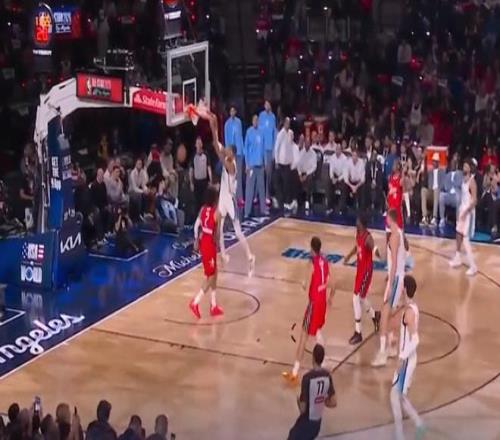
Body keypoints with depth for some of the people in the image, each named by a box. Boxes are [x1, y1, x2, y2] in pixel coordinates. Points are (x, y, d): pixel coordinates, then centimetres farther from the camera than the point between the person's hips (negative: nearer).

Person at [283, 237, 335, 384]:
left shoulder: (312, 262, -17)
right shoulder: (325, 261, 4)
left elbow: (307, 286, -20)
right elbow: (330, 285, 8)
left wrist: (303, 284, 3)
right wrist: (330, 297, 26)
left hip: (314, 302, -7)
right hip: (322, 300, 8)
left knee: (304, 335, -7)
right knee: (317, 330, 27)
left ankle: (295, 373, -8)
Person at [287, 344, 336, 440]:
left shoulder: (308, 377, -25)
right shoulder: (327, 375, -7)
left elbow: (303, 409, -20)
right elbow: (333, 403, -1)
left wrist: (298, 401, 1)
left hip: (306, 422, -6)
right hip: (317, 422, 6)